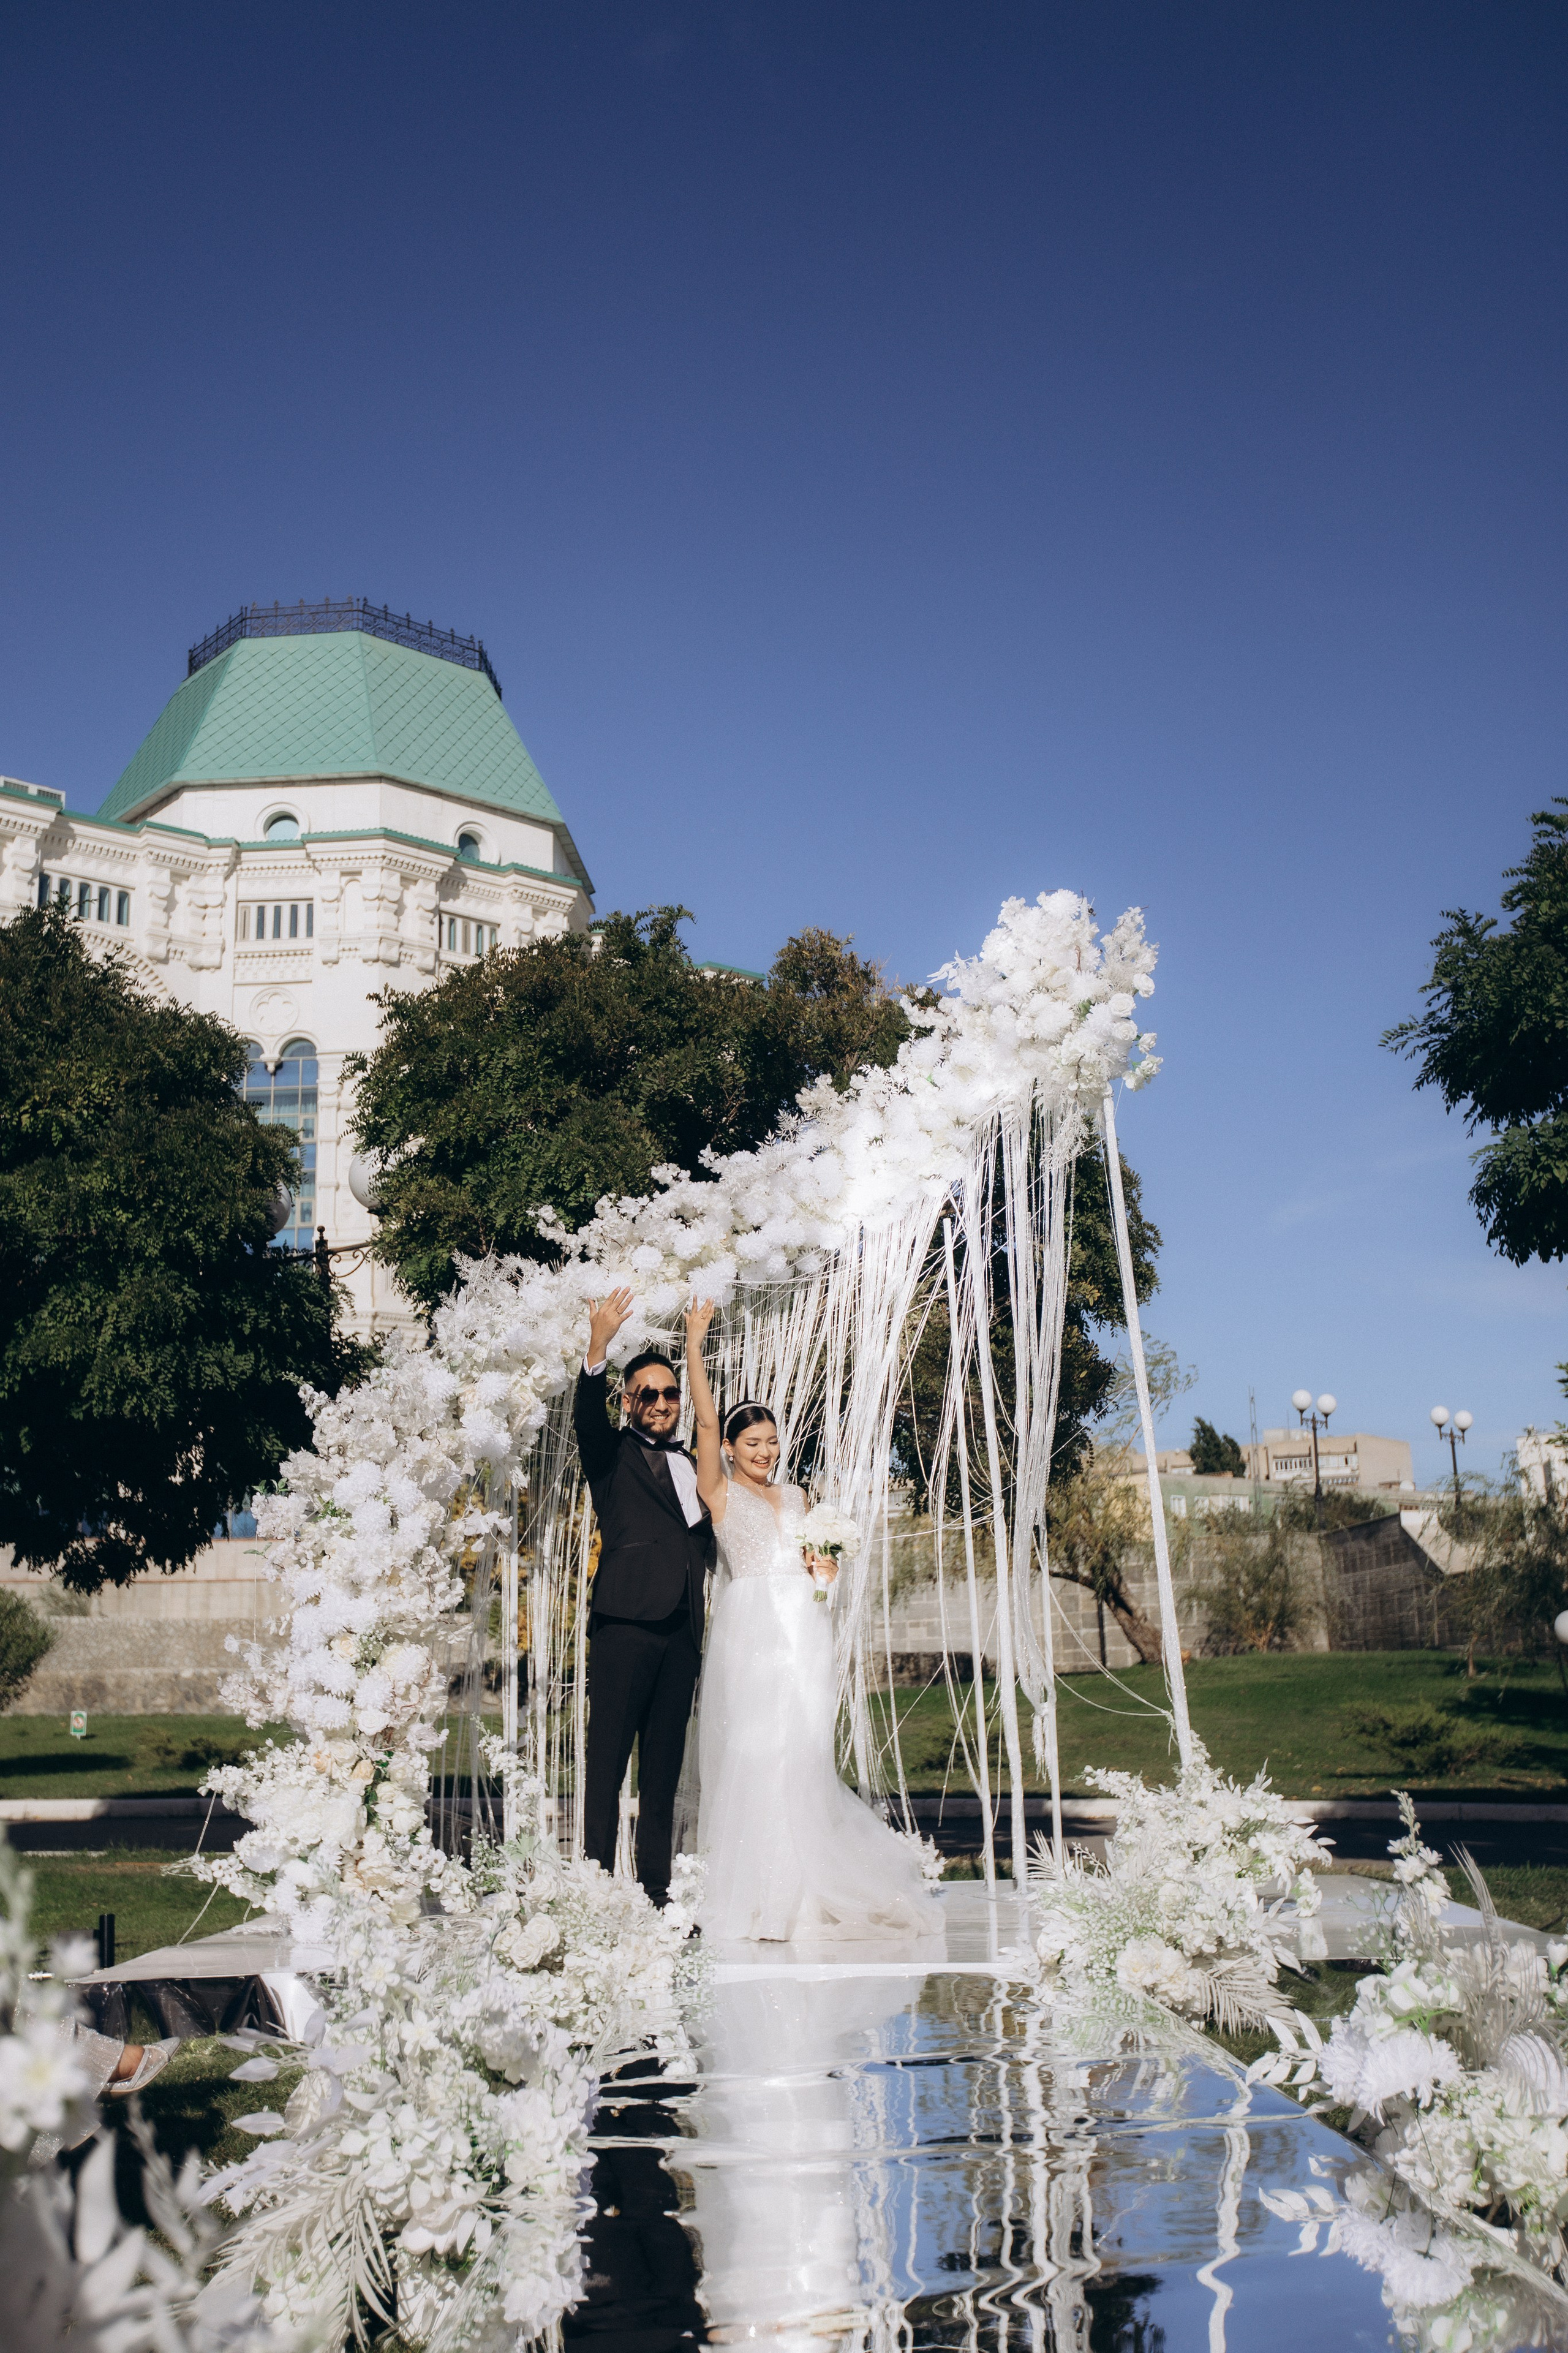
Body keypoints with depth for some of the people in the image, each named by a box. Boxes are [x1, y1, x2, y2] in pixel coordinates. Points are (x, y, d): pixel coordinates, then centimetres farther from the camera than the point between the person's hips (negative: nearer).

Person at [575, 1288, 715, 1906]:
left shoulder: (692, 1467, 21)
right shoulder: (611, 1455, 5)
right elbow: (586, 1415, -16)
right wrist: (598, 1350, -34)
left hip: (681, 1633, 5)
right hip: (624, 1623, -5)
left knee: (663, 1768, 8)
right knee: (607, 1762, -5)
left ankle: (656, 1891, 13)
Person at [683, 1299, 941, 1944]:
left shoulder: (795, 1496, 19)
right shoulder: (719, 1492, 4)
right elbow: (704, 1418, -6)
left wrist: (821, 1567, 4)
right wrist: (694, 1343, -9)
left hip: (803, 1628, 4)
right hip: (749, 1626, -4)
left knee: (799, 1752, -1)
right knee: (751, 1750, -6)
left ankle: (802, 1885, 7)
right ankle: (758, 1894, 1)